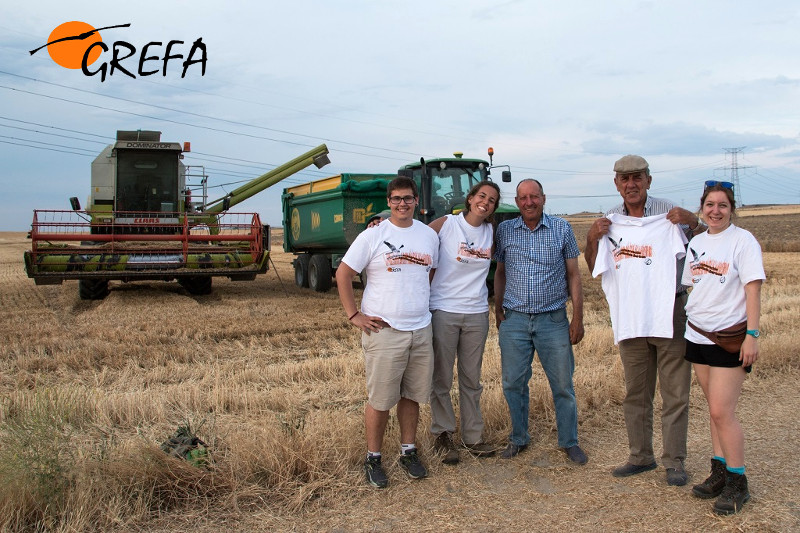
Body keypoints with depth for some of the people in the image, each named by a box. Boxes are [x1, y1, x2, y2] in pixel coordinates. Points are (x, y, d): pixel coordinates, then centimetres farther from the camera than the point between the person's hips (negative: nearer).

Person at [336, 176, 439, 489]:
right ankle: (373, 458, 16)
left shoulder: (429, 235, 8)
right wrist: (354, 315, -8)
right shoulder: (373, 236, -6)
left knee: (412, 395, 13)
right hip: (384, 331, -4)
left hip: (421, 330, 4)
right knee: (380, 399, 1)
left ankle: (408, 452, 28)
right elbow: (343, 274, -3)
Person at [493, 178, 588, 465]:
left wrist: (578, 318, -2)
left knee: (563, 385, 6)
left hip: (553, 320, -1)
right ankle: (518, 438, 25)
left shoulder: (562, 229, 0)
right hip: (514, 321, 1)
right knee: (513, 384, 7)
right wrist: (498, 310, 7)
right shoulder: (505, 230, 4)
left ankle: (569, 441, 22)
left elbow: (573, 275, 2)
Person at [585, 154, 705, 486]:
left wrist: (692, 222, -16)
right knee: (635, 393, 12)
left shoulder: (670, 213, 0)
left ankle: (674, 461, 13)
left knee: (675, 392, 2)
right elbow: (594, 269, 13)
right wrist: (592, 239, -3)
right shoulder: (609, 221, 10)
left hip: (670, 312, -3)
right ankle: (640, 456, 24)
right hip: (630, 318, 4)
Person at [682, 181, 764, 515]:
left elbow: (752, 289, -11)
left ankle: (737, 483, 6)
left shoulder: (742, 240, -7)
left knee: (722, 411, -8)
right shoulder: (696, 242, 11)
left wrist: (751, 335, -17)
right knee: (715, 408, 12)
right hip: (697, 335, 6)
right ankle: (719, 472, 22)